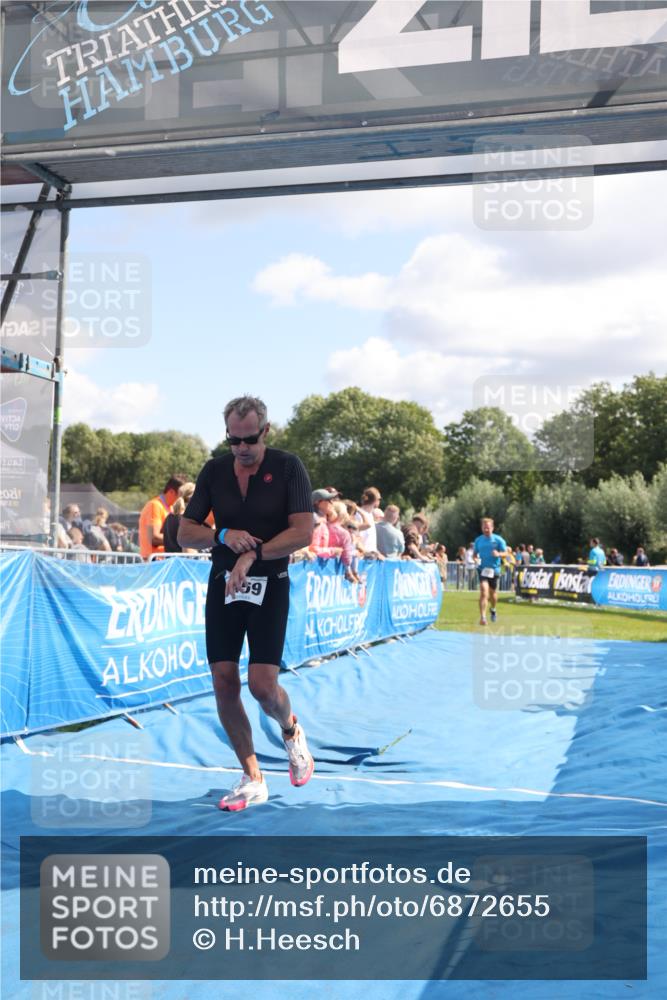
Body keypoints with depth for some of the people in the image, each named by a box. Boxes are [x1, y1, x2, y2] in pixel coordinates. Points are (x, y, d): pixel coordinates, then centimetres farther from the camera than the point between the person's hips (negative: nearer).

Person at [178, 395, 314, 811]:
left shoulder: (288, 467, -6)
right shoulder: (214, 471, 4)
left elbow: (303, 531, -14)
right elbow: (186, 533, 5)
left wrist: (252, 554, -21)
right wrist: (224, 535, -14)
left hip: (270, 586, -3)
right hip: (223, 585, 4)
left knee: (263, 684, -12)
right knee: (225, 683, -2)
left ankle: (292, 731, 24)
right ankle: (253, 780, 13)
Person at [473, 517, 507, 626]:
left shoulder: (498, 539, -2)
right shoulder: (478, 540, 5)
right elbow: (475, 553, 15)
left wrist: (498, 554, -24)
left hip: (494, 570, 1)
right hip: (483, 569, 0)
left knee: (493, 592, 14)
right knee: (484, 591, -18)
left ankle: (493, 609, 45)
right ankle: (482, 616, -22)